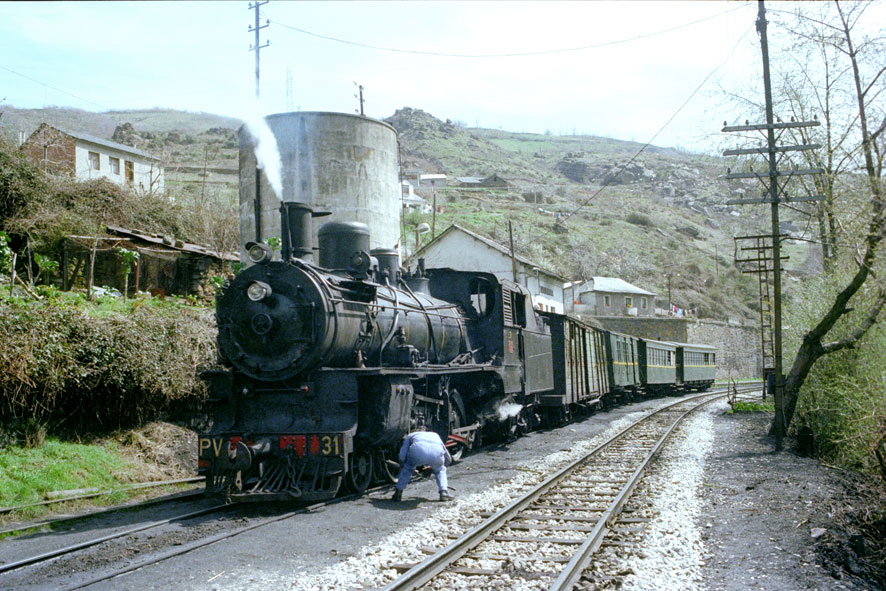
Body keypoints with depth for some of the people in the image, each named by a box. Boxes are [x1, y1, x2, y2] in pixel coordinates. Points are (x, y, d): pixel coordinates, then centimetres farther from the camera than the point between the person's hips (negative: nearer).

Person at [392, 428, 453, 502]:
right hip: (437, 452, 1)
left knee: (408, 467, 31)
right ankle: (444, 492, 14)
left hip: (418, 450, -1)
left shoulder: (410, 436, 39)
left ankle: (398, 494, 28)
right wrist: (430, 470, 57)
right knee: (440, 470, 33)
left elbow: (402, 455, 22)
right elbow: (448, 459, 46)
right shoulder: (435, 435, 45)